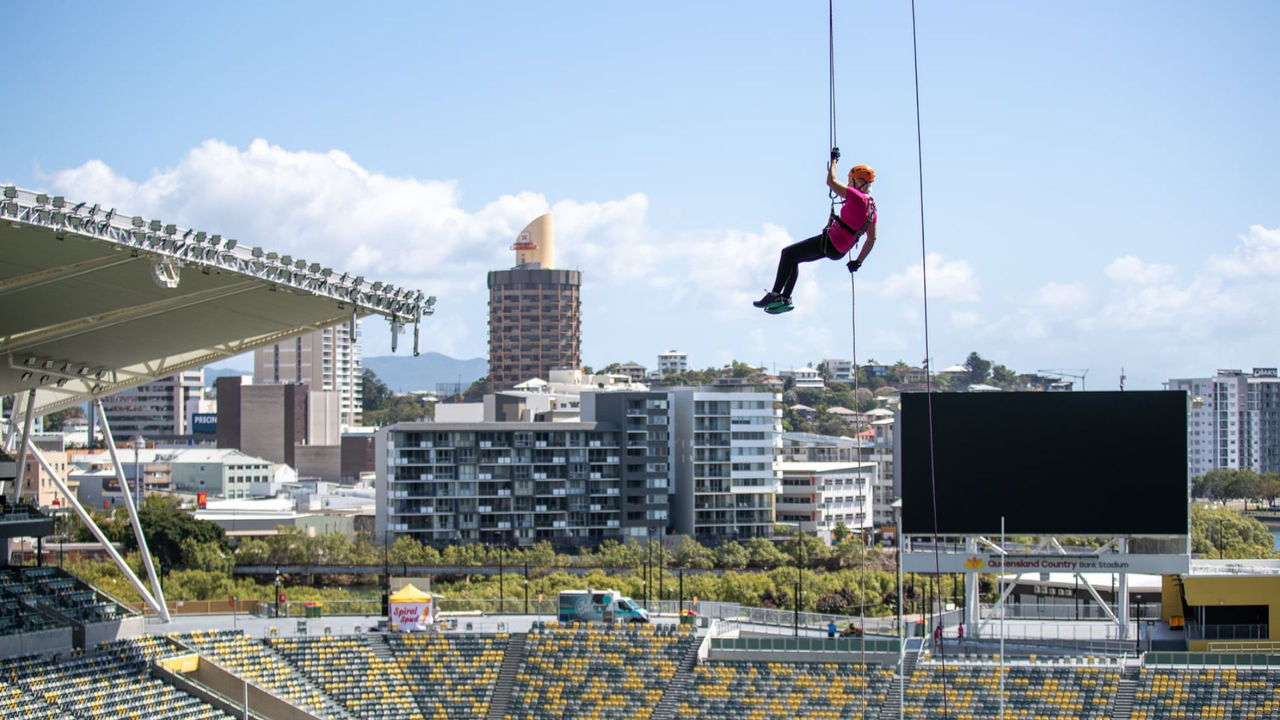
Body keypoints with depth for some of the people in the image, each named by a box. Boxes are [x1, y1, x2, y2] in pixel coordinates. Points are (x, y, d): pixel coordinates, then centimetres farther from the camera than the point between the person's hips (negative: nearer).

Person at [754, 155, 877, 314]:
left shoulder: (857, 198, -19)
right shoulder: (871, 207, 8)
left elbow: (831, 182, -15)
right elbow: (872, 239, 12)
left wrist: (834, 159, 0)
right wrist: (858, 262, 16)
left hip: (830, 243, -10)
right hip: (839, 250, 10)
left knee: (788, 253, -2)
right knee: (793, 259, 19)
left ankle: (775, 295, -4)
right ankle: (785, 299, 20)